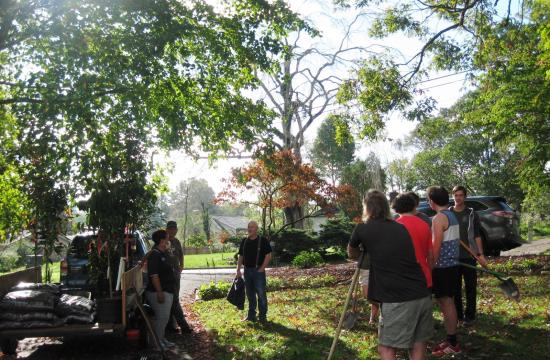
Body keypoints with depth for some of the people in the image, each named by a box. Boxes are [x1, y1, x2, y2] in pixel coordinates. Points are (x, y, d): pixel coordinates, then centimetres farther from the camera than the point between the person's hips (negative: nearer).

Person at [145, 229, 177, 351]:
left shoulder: (162, 254, 14)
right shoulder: (155, 255, -17)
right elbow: (153, 275, -24)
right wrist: (159, 292, -26)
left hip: (167, 291, 10)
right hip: (159, 292, -10)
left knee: (164, 317, 16)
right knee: (161, 317, -6)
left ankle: (162, 339, 26)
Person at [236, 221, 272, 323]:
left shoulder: (263, 240, -6)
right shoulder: (244, 241, 9)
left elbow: (268, 255, -8)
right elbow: (240, 256, 13)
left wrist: (262, 269, -13)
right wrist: (238, 270, 5)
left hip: (258, 270, -5)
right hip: (247, 270, 5)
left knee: (261, 294, -4)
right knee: (250, 294, 12)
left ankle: (263, 316, 5)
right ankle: (251, 315, 21)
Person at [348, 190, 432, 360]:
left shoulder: (363, 229, 3)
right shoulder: (401, 227, 15)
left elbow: (352, 254, 21)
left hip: (397, 301, -5)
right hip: (422, 296, 6)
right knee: (418, 346, 16)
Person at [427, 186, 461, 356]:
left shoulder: (439, 218, -17)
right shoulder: (452, 216, 12)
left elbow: (436, 246, -20)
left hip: (443, 266, -9)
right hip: (452, 264, 9)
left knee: (446, 303, -4)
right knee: (448, 302, 15)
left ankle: (452, 344, 2)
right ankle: (450, 338, 23)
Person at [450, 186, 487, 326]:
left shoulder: (471, 214, 3)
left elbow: (477, 236, 3)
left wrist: (480, 254, -4)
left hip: (468, 256, -1)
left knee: (470, 287, 3)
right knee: (455, 287, 8)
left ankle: (469, 316, 12)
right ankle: (457, 314, 19)